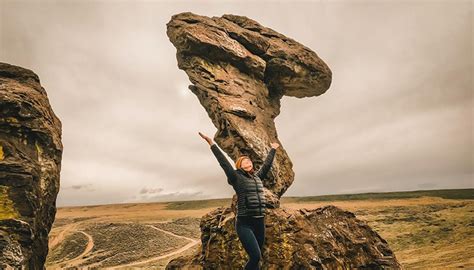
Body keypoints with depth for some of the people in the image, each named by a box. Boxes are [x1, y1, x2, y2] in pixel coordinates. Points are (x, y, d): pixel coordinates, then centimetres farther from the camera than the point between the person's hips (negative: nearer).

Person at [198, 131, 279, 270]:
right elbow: (223, 162, -10)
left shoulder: (257, 176, 13)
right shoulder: (237, 177, -3)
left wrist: (273, 149, 35)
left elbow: (267, 164, 25)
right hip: (244, 224, -6)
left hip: (260, 223, 6)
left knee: (256, 258, 10)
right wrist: (212, 144, -14)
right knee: (255, 257, -16)